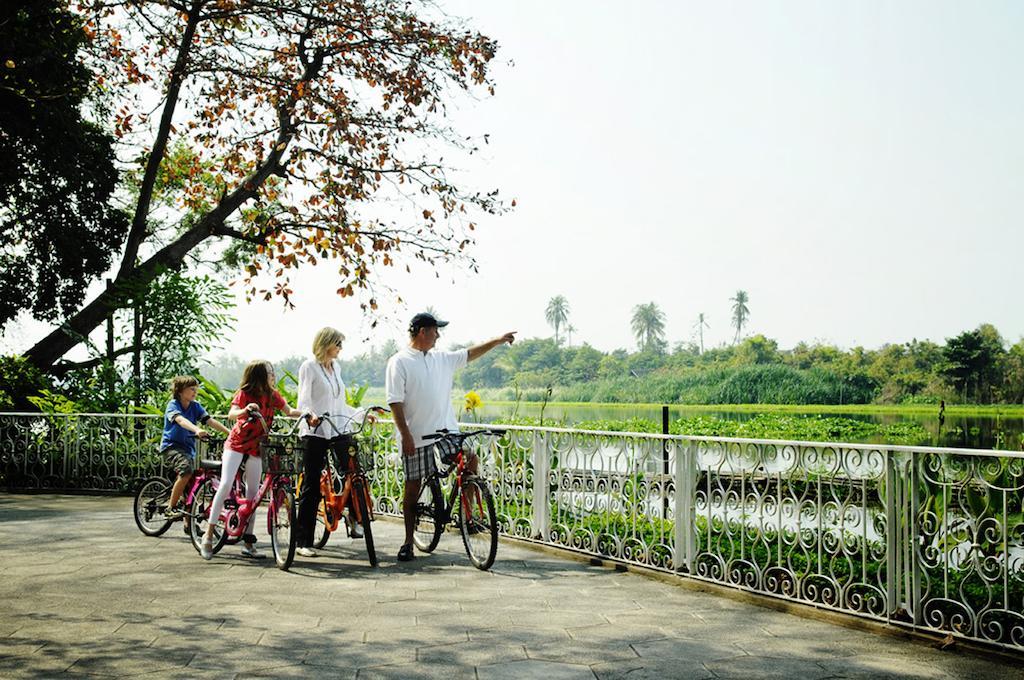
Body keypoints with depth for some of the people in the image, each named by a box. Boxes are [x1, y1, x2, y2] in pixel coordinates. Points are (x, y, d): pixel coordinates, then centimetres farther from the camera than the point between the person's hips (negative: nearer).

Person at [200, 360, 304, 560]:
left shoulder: (272, 395, 2)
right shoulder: (244, 393, -11)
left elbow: (289, 411, 5)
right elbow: (231, 414, -24)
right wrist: (245, 410, -45)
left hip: (255, 447, 4)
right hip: (236, 444, -4)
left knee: (253, 492, 3)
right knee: (226, 484, -17)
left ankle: (248, 542, 8)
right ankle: (208, 535, -9)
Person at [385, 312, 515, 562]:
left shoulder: (441, 359, 12)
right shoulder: (399, 362, -8)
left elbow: (470, 354, 23)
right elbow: (395, 402, -13)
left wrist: (497, 341, 20)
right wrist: (405, 435, -18)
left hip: (446, 431, 6)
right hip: (416, 437, -6)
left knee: (470, 462, -8)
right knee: (413, 488, 3)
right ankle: (408, 542, 13)